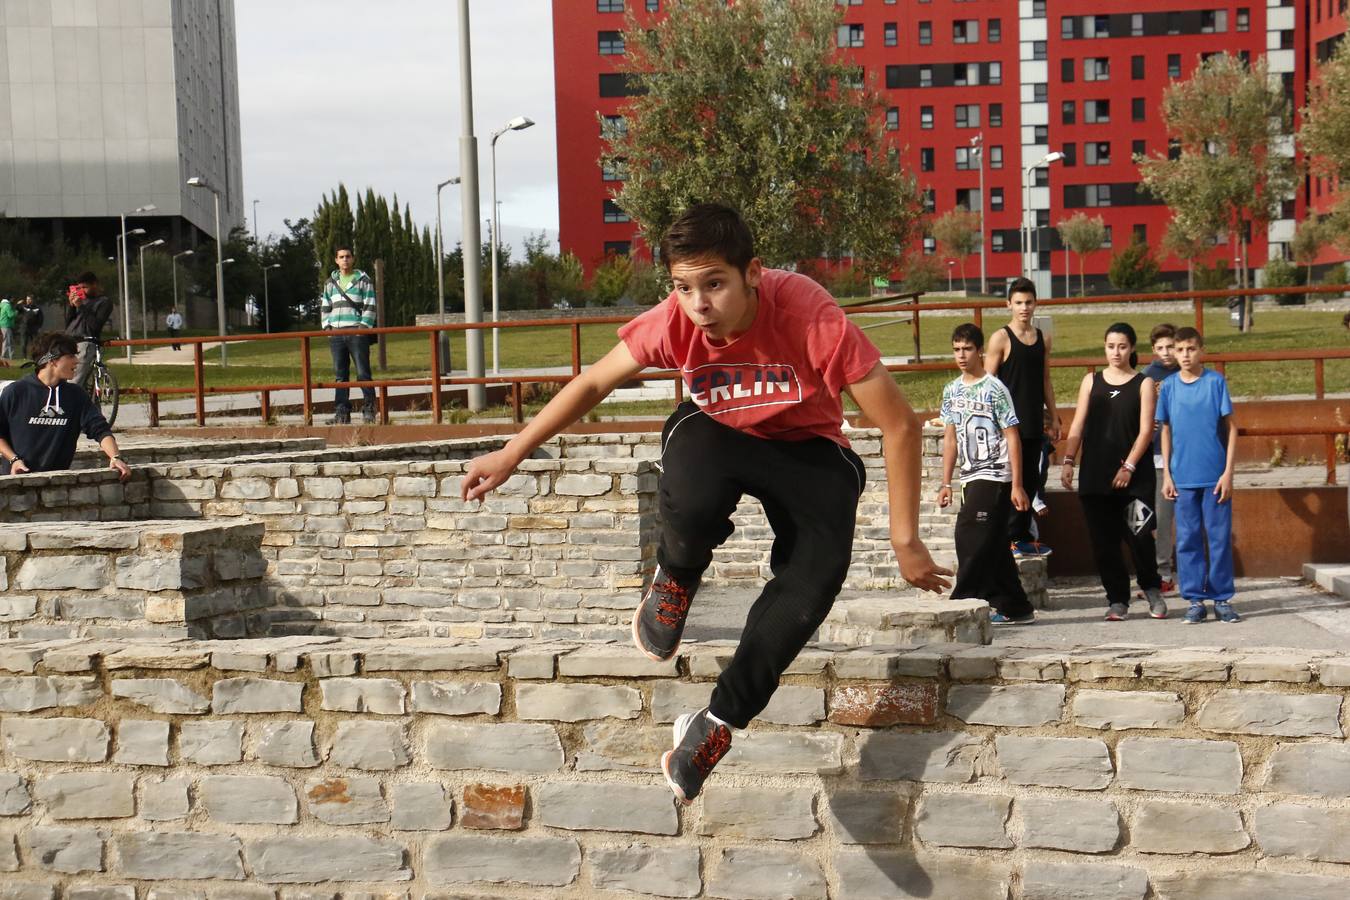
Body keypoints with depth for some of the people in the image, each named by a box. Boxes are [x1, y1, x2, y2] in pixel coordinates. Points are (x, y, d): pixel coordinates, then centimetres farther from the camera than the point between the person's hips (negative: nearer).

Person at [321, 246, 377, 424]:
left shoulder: (363, 280, 3)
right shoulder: (331, 282, 17)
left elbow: (370, 306, -2)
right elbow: (326, 307, 21)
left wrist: (364, 326, -11)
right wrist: (326, 326, 8)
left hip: (357, 332, -4)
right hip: (336, 334, 4)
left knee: (363, 373, -5)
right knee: (340, 374, 3)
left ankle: (369, 409, 1)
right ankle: (342, 412, 4)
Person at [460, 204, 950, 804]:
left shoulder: (812, 317, -33)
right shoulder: (673, 322, -24)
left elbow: (898, 424, -24)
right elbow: (594, 383, -6)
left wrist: (905, 540, -21)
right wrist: (511, 455, -4)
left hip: (808, 447, -1)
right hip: (717, 434, 1)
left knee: (817, 574, -28)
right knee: (693, 503, -36)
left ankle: (719, 722, -13)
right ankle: (674, 581, 2)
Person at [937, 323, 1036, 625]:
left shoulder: (994, 389, -8)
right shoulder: (952, 390, 11)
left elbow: (1012, 437, -9)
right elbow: (950, 438, 16)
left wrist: (1017, 485, -13)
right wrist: (945, 483, 13)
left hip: (994, 476, -7)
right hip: (971, 478, 7)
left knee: (971, 539, -12)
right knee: (994, 546, 9)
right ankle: (1015, 608, 15)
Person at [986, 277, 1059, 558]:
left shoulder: (1043, 339, 11)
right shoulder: (1001, 338, -6)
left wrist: (1054, 418, 15)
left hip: (1033, 424, 6)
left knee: (1029, 480, 11)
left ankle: (1022, 537, 19)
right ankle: (1008, 538, 1)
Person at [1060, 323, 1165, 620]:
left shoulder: (1143, 383, 4)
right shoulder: (1091, 381, 12)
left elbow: (1145, 430, -3)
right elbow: (1078, 425, 9)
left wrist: (1128, 467, -11)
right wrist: (1068, 461, -2)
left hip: (1133, 475, -3)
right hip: (1095, 475, 3)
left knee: (1138, 535, -9)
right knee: (1103, 540, 2)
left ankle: (1152, 590, 15)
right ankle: (1117, 600, 13)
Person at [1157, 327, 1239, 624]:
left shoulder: (1216, 382, -3)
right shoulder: (1169, 386, 4)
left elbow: (1231, 427, -1)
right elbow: (1166, 432, 10)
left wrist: (1228, 471, -7)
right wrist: (1166, 475, 5)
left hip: (1215, 476, -2)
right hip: (1183, 477, 2)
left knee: (1220, 538, 3)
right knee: (1188, 540, 4)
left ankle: (1222, 599, 12)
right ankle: (1195, 600, 12)